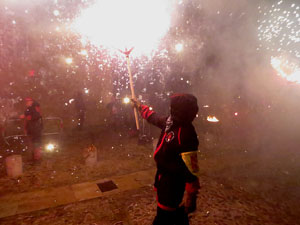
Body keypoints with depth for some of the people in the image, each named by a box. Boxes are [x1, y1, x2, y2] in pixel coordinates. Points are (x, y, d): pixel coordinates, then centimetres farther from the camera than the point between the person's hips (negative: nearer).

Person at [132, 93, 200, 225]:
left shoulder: (186, 134, -30)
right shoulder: (170, 122, -4)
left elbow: (191, 167, -29)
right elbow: (153, 117, 17)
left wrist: (190, 194, -26)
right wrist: (139, 106, 30)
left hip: (173, 183, -8)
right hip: (164, 176, 8)